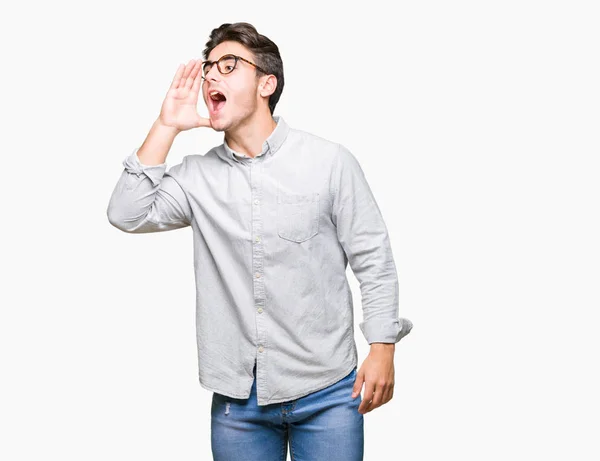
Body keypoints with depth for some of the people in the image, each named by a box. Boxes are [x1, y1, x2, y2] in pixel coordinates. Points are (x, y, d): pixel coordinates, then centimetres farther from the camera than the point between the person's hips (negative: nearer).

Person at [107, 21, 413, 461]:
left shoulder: (330, 161, -4)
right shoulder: (198, 175, 5)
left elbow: (374, 261, -1)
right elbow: (128, 214, -6)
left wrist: (383, 350, -5)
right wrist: (166, 127, -5)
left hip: (326, 393, -2)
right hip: (236, 397, 3)